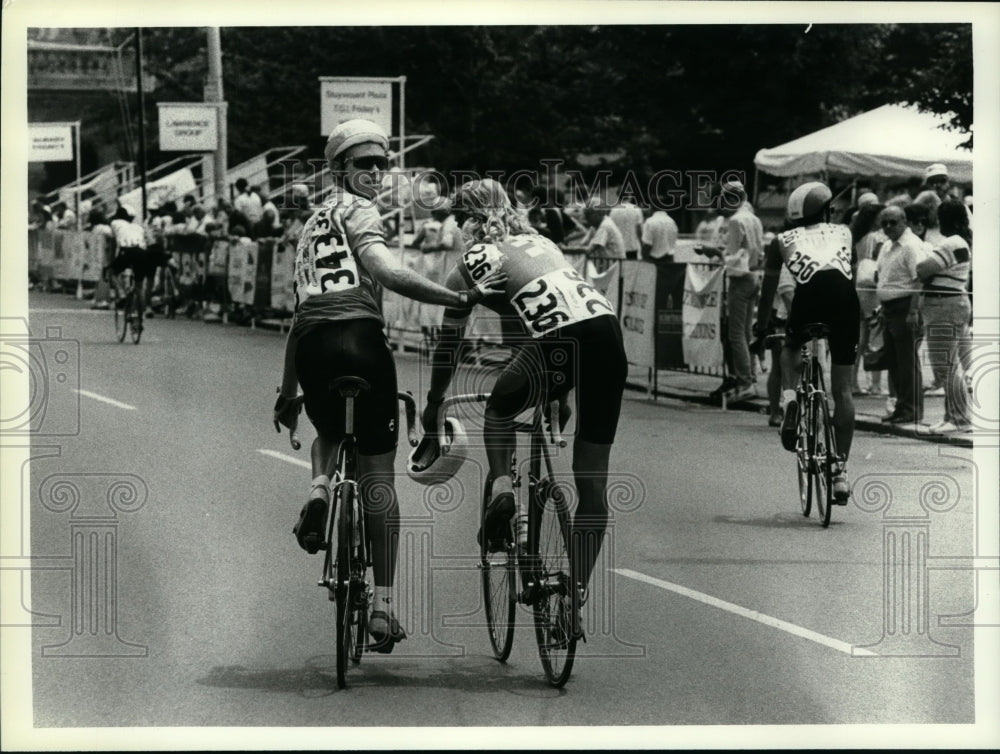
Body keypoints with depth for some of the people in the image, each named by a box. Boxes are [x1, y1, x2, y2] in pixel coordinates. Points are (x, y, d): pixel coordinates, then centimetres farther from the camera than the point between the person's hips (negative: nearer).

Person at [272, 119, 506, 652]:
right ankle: (382, 604, 2)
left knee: (329, 434, 36)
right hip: (359, 339, -6)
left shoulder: (311, 226, 27)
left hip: (312, 348, 6)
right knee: (377, 473, 4)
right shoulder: (356, 211, 4)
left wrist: (288, 393, 36)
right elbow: (386, 271, -16)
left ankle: (319, 487, 0)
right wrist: (460, 298, -21)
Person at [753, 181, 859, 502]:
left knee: (790, 352, 32)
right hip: (845, 294, 1)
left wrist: (761, 329, 46)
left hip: (810, 292, -1)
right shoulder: (843, 233, 32)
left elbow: (769, 290, 33)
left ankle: (789, 399, 1)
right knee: (842, 390, 10)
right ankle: (841, 470, 9)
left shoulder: (783, 241, 28)